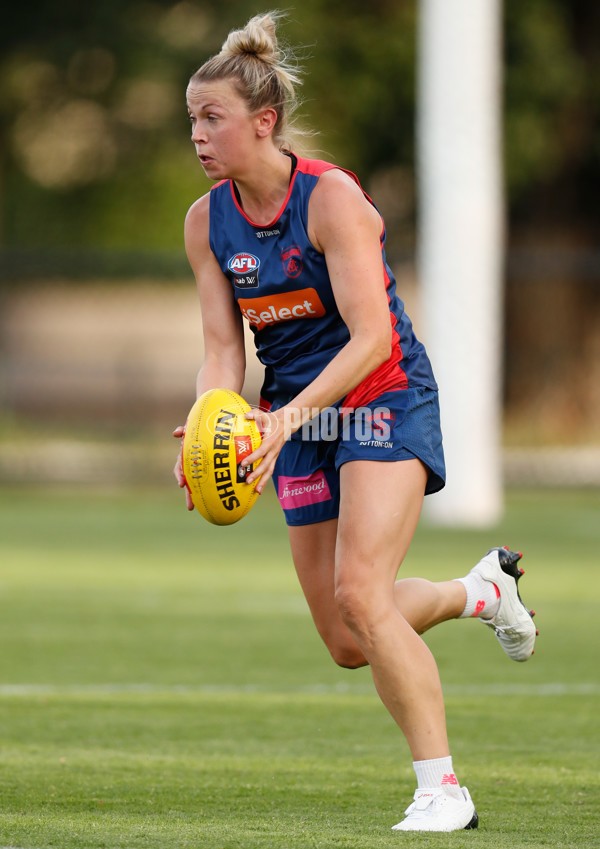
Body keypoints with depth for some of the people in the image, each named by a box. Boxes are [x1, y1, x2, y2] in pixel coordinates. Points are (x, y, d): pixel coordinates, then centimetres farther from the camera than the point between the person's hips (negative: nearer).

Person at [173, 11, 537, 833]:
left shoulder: (331, 197, -19)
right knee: (346, 642, 6)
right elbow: (222, 349, -1)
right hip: (299, 420, 6)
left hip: (384, 403, -6)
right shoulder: (207, 221, -1)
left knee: (360, 594, -23)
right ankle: (481, 589, 35)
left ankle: (442, 787, -14)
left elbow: (371, 337, -25)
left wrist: (290, 414, -37)